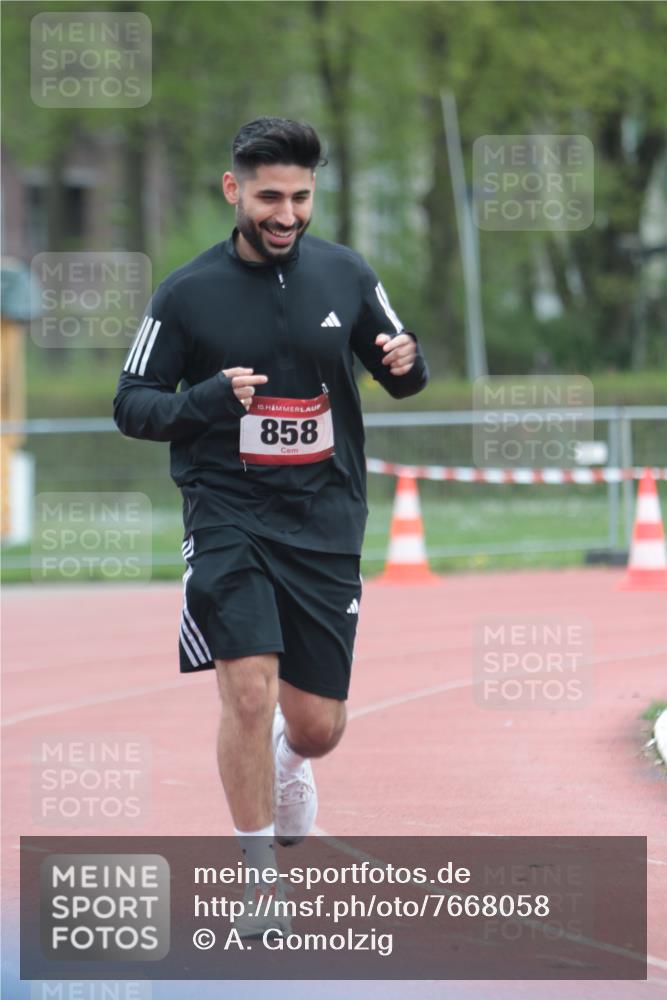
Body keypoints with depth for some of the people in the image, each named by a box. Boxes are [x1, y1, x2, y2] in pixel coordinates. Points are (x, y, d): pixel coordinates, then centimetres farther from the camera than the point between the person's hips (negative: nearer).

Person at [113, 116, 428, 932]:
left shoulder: (345, 275, 3)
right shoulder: (187, 293, -4)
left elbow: (397, 370, 14)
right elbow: (131, 405, 0)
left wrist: (406, 363, -11)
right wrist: (208, 399, -20)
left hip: (326, 524, 2)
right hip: (227, 518, -2)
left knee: (318, 728, 5)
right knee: (249, 691, -18)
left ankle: (286, 758, 44)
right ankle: (257, 872, -1)